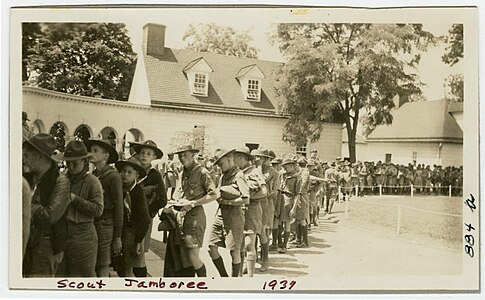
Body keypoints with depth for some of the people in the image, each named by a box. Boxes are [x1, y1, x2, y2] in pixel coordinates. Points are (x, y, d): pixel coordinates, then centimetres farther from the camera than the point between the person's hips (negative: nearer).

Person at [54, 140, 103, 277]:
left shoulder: (92, 181, -6)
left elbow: (98, 210, -15)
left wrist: (74, 199, -16)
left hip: (83, 234, -5)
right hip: (62, 233, 5)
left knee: (85, 273, 4)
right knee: (59, 273, 12)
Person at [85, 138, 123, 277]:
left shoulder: (113, 176, -7)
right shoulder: (92, 175, 11)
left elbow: (118, 207, -8)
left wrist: (117, 236, -9)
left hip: (105, 226, -6)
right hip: (90, 224, 6)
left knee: (103, 268, -1)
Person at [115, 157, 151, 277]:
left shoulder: (138, 192, -13)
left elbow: (144, 220, -14)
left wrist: (139, 241, -15)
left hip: (132, 232, -7)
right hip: (120, 232, 7)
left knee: (126, 270, -4)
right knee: (119, 268, 12)